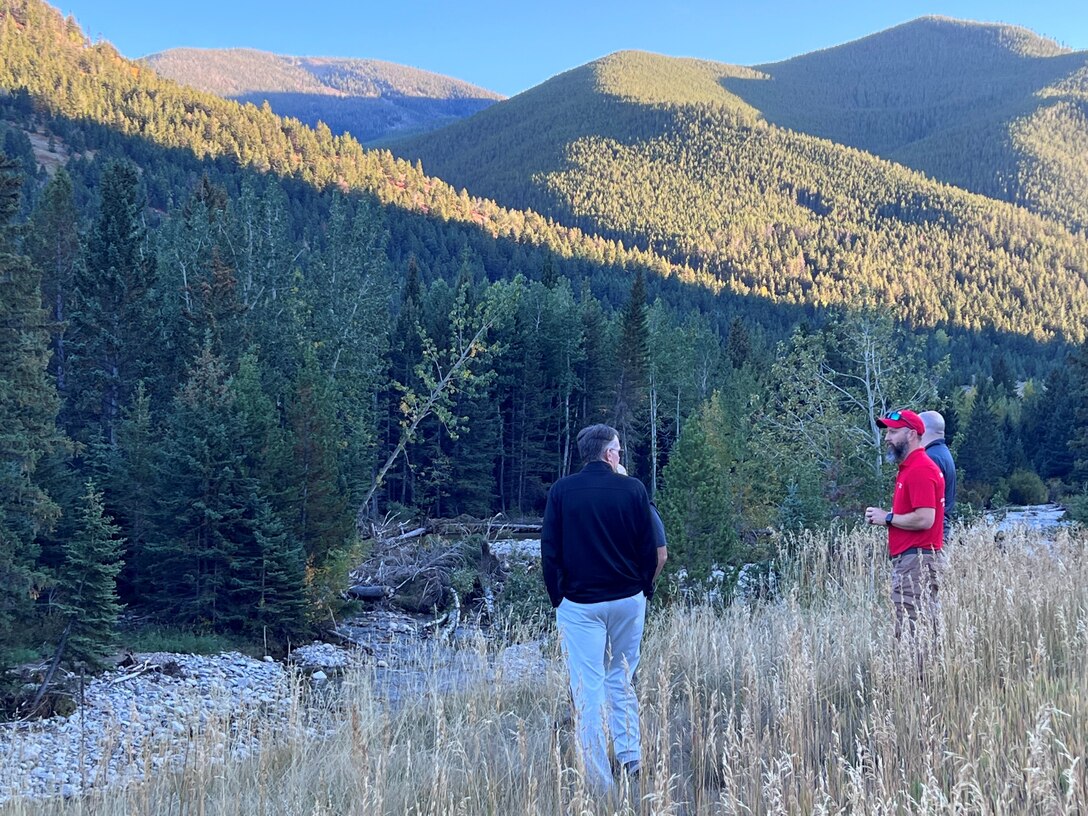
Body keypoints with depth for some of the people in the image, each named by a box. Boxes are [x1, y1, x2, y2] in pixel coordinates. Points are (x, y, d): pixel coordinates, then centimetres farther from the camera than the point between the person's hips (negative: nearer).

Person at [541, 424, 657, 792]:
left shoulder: (561, 491, -3)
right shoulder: (633, 489, -4)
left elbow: (549, 551, -1)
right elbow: (649, 547, 1)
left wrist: (557, 598, 8)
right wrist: (645, 588, 14)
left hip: (579, 604, -1)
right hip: (628, 600, 1)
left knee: (588, 689, 1)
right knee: (622, 678, 20)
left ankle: (599, 782, 2)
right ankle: (630, 755, 13)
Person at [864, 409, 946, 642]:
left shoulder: (920, 470, -14)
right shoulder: (908, 468, 18)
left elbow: (924, 519, -22)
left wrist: (887, 518, -10)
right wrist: (886, 516, 10)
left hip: (918, 561, -11)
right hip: (908, 560, 11)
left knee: (911, 631, -11)